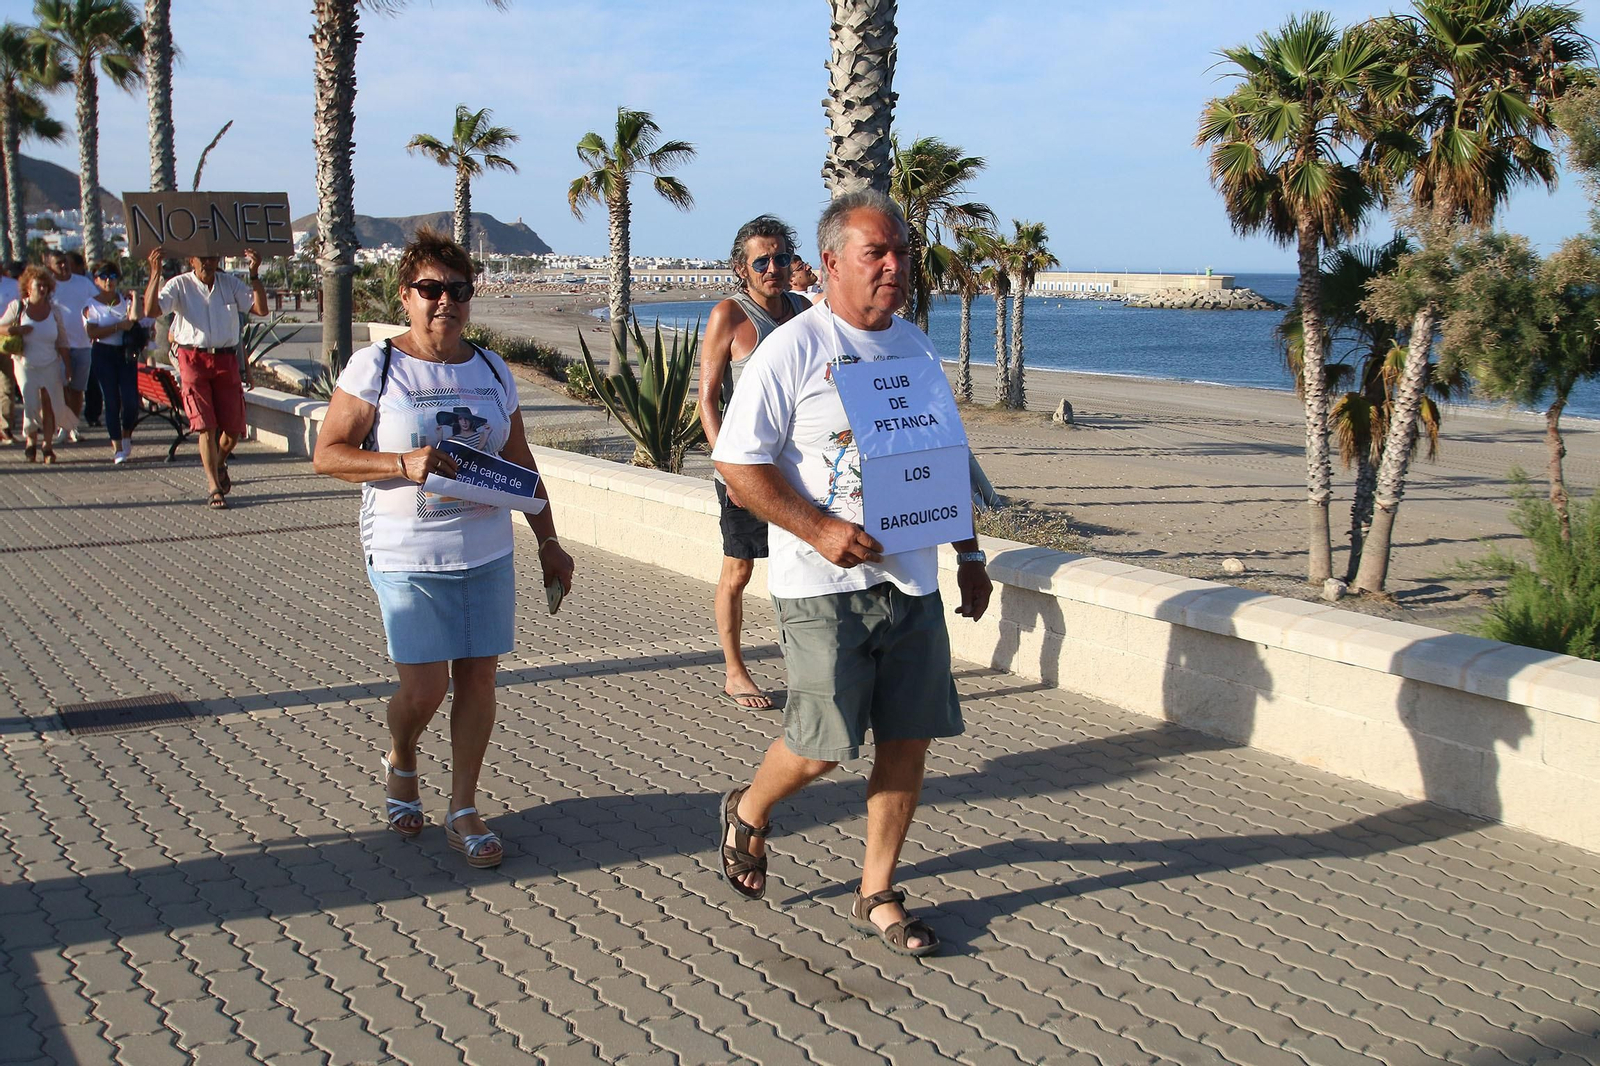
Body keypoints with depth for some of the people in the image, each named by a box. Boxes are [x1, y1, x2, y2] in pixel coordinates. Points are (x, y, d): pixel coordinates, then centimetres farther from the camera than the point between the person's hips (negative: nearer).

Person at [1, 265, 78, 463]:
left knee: (50, 406, -3)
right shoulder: (18, 307, -3)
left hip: (51, 365, 1)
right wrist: (18, 330, -20)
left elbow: (62, 343, 4)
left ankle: (47, 446, 6)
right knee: (31, 406, -3)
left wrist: (68, 367, 0)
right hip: (25, 366, -1)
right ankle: (31, 442, 19)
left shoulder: (54, 311, 1)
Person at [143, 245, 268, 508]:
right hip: (193, 360, -3)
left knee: (234, 427, 4)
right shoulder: (179, 285, -1)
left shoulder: (230, 283, 8)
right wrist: (155, 273, -23)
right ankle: (214, 487, -1)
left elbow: (260, 308, -1)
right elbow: (151, 311, -14)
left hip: (226, 360, 3)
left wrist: (254, 274, -10)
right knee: (205, 426, -7)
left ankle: (219, 464, 36)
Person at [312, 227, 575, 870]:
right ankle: (400, 764, 30)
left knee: (478, 675, 4)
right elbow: (327, 455, -7)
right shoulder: (375, 368, -5)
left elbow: (521, 464, 14)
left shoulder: (491, 371, 8)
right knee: (424, 689, -4)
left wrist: (548, 542, 14)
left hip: (487, 552, 4)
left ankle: (463, 809, 18)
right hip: (406, 557, -4)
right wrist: (405, 463, -21)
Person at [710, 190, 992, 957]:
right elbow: (737, 462, -11)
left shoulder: (916, 346, 13)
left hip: (912, 578, 6)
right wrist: (820, 529, -20)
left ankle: (877, 895, 21)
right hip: (825, 585, -6)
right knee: (821, 747, -5)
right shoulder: (794, 348, -8)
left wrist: (969, 555, 18)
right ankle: (748, 812, 28)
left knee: (909, 739, 6)